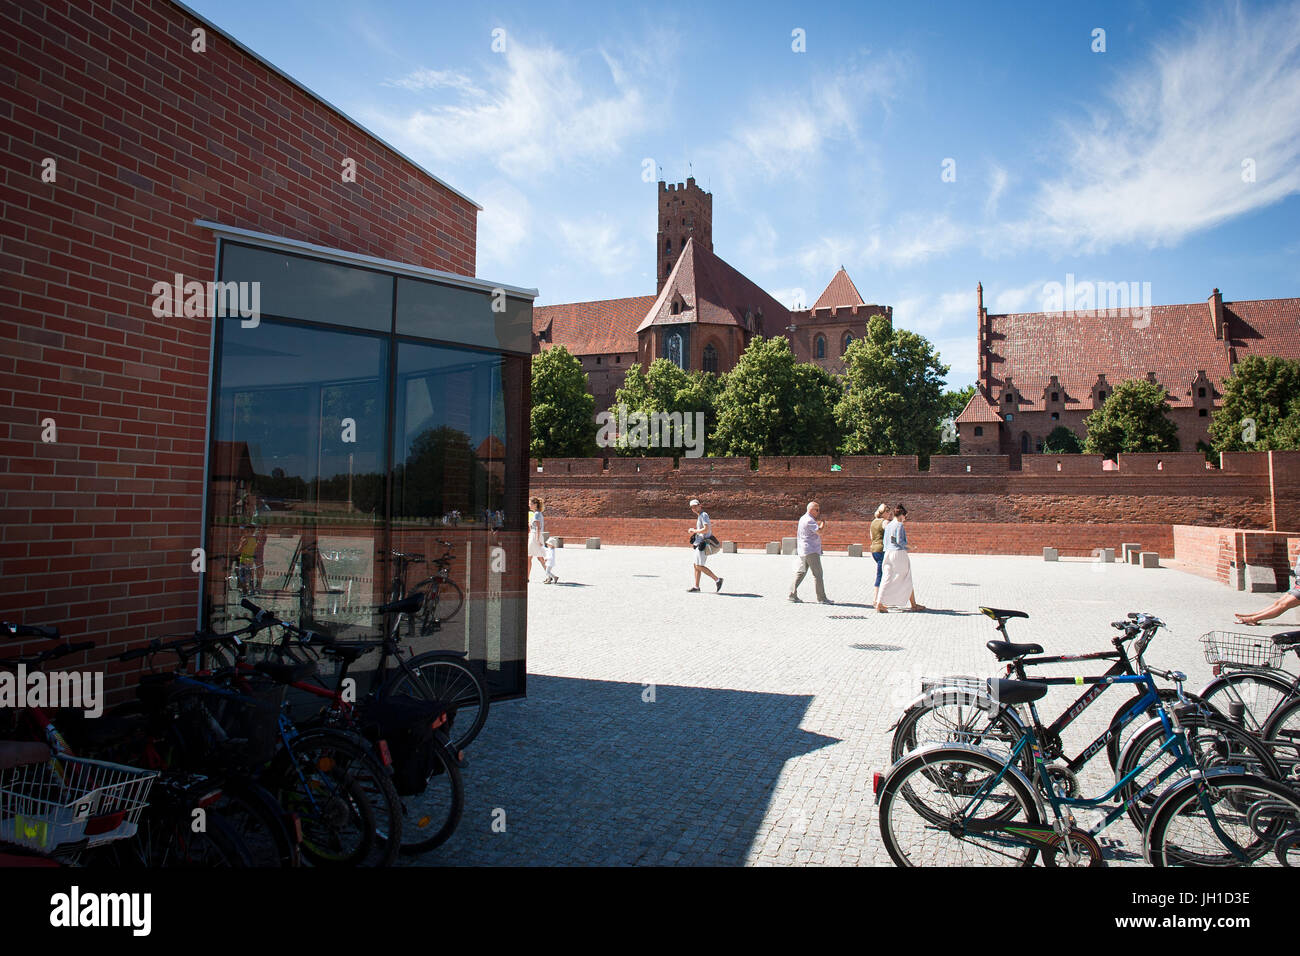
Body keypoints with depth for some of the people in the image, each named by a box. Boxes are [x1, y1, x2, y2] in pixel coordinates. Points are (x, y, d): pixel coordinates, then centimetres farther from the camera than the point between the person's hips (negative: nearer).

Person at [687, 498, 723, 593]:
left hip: (702, 544, -10)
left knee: (699, 566, -11)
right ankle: (696, 587, 16)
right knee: (696, 565, 11)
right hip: (698, 543, 10)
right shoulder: (699, 516, 17)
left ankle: (717, 579, -8)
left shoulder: (703, 515, -12)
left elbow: (706, 529, -23)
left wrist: (694, 530, -12)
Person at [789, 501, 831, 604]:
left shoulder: (803, 519, 18)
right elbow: (819, 532, -20)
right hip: (811, 551, -10)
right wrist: (822, 525, -3)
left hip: (803, 551, 10)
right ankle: (821, 598, -4)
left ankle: (792, 595, 9)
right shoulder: (809, 520, -14)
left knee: (800, 572, 10)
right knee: (817, 574, -6)